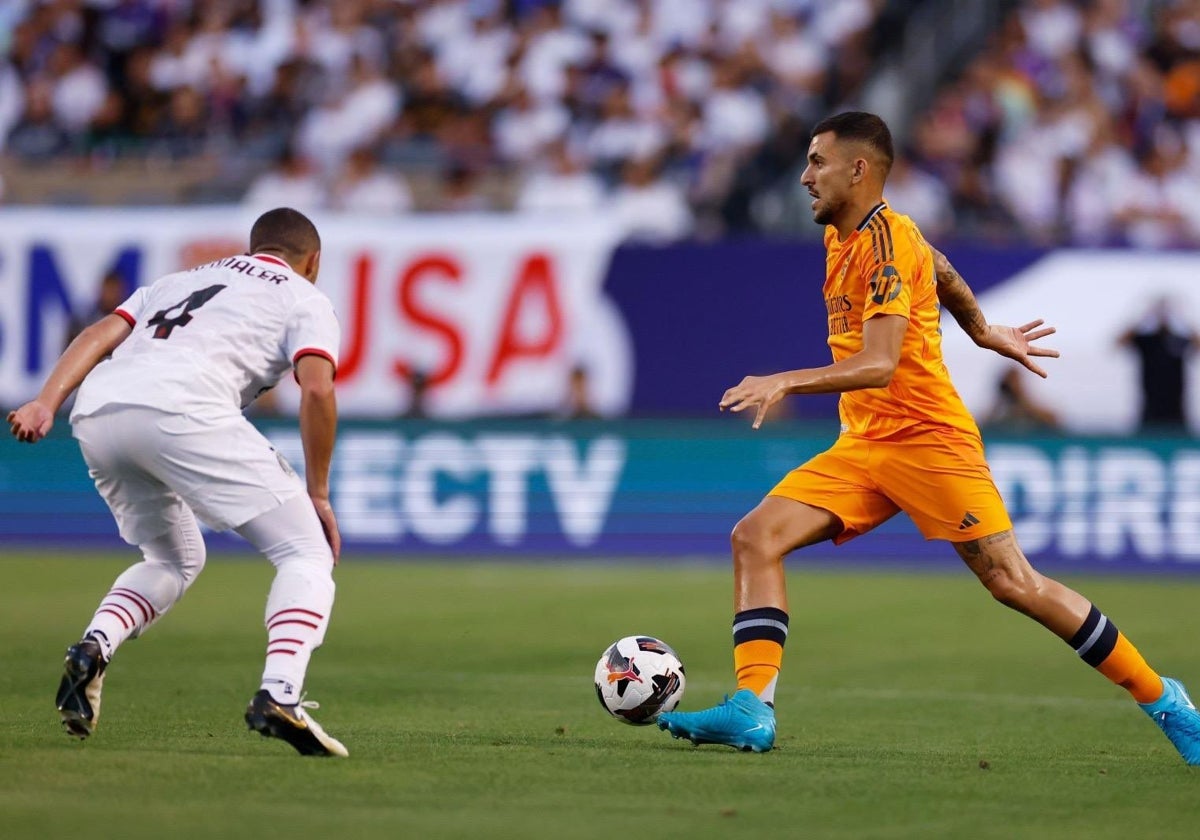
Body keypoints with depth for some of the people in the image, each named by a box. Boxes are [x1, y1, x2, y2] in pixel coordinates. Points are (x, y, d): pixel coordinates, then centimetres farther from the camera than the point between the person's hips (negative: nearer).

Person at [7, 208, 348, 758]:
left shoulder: (180, 282, 37)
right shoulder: (304, 298, 22)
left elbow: (102, 333, 19)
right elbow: (317, 388, 3)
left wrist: (45, 404, 6)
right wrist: (317, 493, 9)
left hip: (96, 409, 6)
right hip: (181, 408, -6)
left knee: (175, 560, 28)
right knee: (307, 554, 1)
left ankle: (93, 647, 3)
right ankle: (279, 694, -21)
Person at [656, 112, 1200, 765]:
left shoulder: (884, 240, -17)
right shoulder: (842, 236, 12)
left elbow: (879, 364, -27)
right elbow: (938, 270, 30)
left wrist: (787, 382, -35)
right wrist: (984, 334, 41)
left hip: (928, 439, -9)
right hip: (863, 444, 9)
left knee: (1014, 584, -7)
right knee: (756, 537, -10)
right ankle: (752, 711, -17)